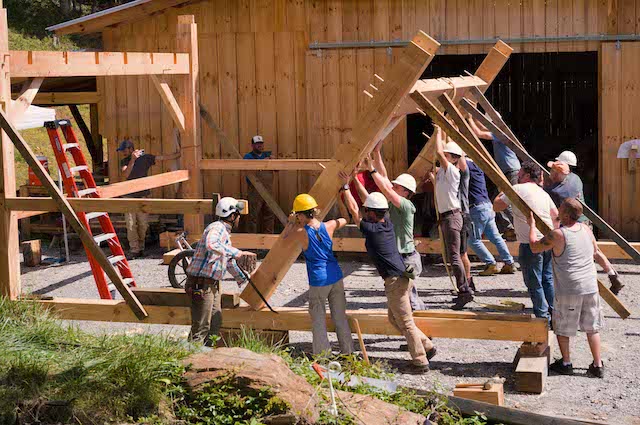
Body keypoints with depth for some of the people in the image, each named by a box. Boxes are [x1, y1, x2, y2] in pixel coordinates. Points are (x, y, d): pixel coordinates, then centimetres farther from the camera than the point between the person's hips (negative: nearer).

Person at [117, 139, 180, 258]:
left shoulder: (145, 158, 2)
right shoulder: (124, 161, 9)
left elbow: (164, 157, 1)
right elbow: (125, 175, -10)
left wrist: (181, 154, -4)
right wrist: (132, 160, -20)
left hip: (143, 195, -1)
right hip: (129, 196, 1)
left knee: (143, 224, 1)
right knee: (130, 224, -6)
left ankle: (141, 247, 18)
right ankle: (134, 249, -3)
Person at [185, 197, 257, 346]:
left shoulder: (225, 232, 20)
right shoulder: (217, 228, -13)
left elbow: (229, 261, 34)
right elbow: (211, 244, -39)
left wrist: (242, 279, 44)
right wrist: (236, 252, -38)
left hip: (213, 284, 10)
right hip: (202, 283, -10)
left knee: (216, 322, 14)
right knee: (201, 327, -9)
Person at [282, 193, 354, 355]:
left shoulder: (301, 233, -12)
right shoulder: (328, 226, -1)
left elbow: (284, 237, 7)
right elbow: (344, 220, 22)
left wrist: (291, 222, 20)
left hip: (318, 281, -5)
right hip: (336, 278, 5)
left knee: (319, 321, 6)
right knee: (340, 318, 14)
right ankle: (347, 352, 20)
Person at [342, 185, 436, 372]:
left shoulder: (371, 230, -14)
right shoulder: (387, 224, 7)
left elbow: (353, 210, -5)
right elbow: (373, 202, 19)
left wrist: (346, 186, 5)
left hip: (395, 281, -9)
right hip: (401, 277, 9)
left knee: (405, 323, -2)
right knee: (394, 317, 20)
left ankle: (420, 361, 3)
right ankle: (426, 346, 21)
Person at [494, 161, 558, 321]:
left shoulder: (517, 189, -6)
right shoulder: (543, 193, 15)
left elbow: (496, 206, -2)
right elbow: (556, 216, 20)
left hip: (530, 243, -7)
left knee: (534, 283, 1)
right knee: (548, 279, 15)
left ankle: (543, 316, 4)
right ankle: (554, 314, 19)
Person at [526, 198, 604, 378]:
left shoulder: (557, 235, -15)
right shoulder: (585, 229, 3)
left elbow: (534, 247, -3)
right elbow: (595, 250, 20)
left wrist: (532, 225, 9)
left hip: (568, 290, -5)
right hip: (590, 287, 5)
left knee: (562, 327, 13)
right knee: (592, 327, 14)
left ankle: (566, 363, 20)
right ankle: (598, 366, 16)